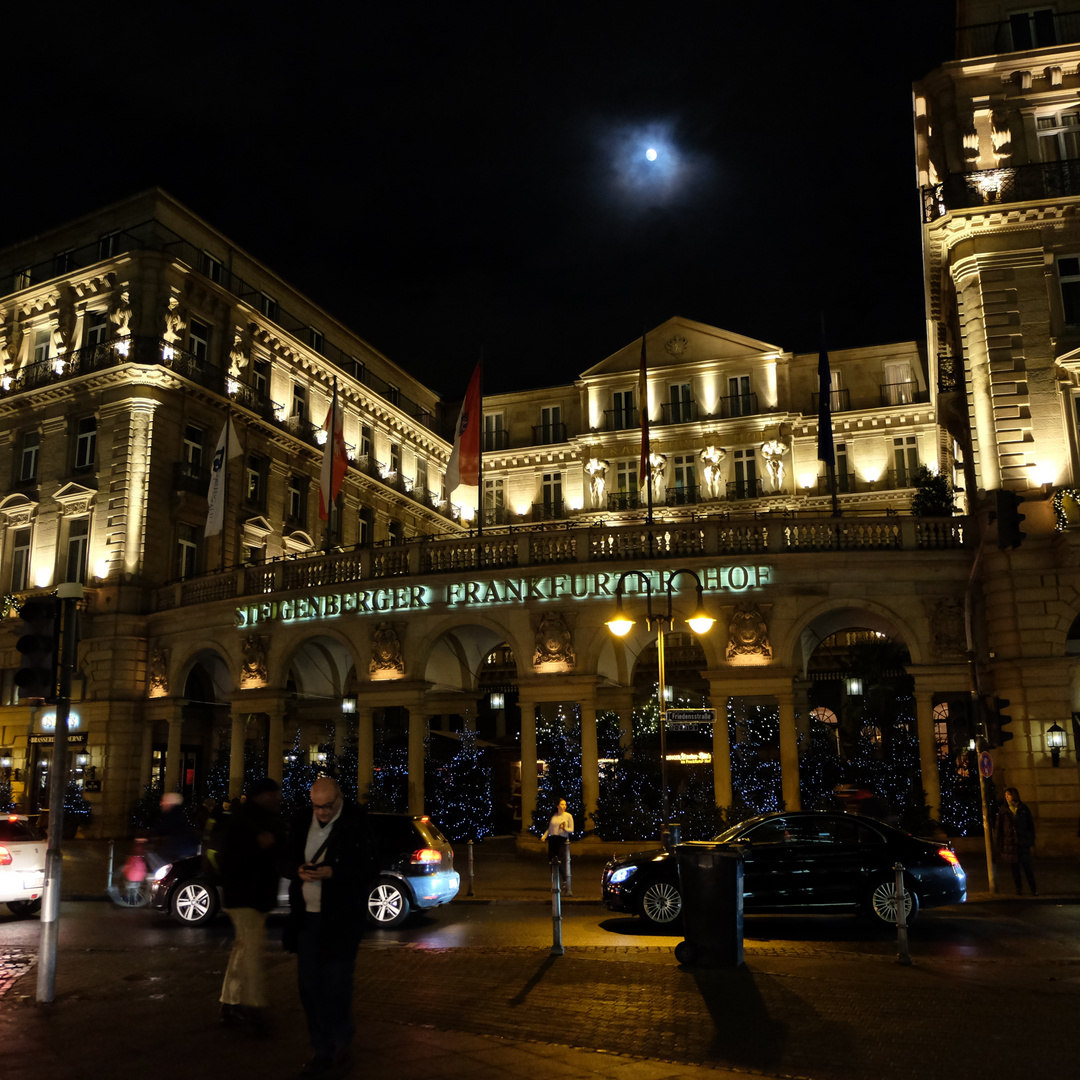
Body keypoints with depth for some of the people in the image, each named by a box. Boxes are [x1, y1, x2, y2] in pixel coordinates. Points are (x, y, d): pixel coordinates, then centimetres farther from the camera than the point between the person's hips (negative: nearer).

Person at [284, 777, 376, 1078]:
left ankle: (341, 1046, 21)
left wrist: (331, 872, -21)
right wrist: (298, 871, -8)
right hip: (306, 917, 5)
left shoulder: (358, 822, -9)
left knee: (336, 987, 0)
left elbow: (368, 867, -10)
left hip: (341, 918, -5)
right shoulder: (302, 821, 6)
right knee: (309, 986, 9)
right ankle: (322, 1051, 22)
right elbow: (288, 861, 15)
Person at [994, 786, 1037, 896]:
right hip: (1009, 843, 1)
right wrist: (998, 844, 1)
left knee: (1027, 866, 0)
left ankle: (1034, 889, 9)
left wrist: (1031, 840, 3)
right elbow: (998, 828, 4)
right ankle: (1018, 888, 15)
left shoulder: (1023, 808, 4)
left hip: (1023, 842, -1)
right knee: (1014, 867, 4)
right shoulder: (1003, 811, 3)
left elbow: (1031, 824, 8)